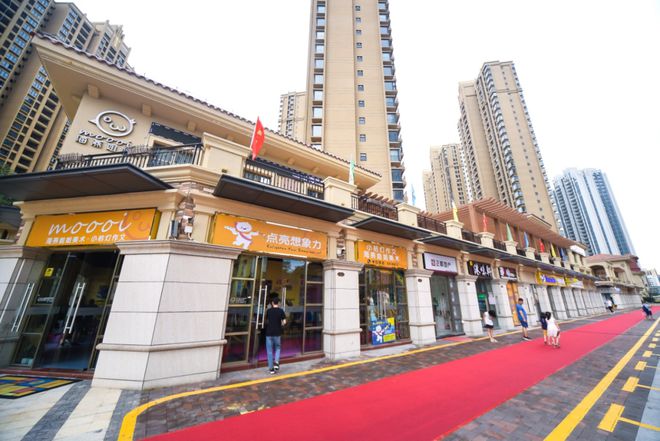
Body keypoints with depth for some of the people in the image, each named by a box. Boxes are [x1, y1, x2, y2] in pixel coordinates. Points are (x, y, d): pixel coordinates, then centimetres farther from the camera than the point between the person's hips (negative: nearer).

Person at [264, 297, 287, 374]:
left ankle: (271, 368, 13)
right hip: (277, 333, -1)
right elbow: (284, 322, -10)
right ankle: (276, 362, 0)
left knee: (269, 351, 10)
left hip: (269, 333, 1)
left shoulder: (268, 310, 1)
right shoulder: (281, 311, -5)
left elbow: (267, 321, 14)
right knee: (277, 348, 19)